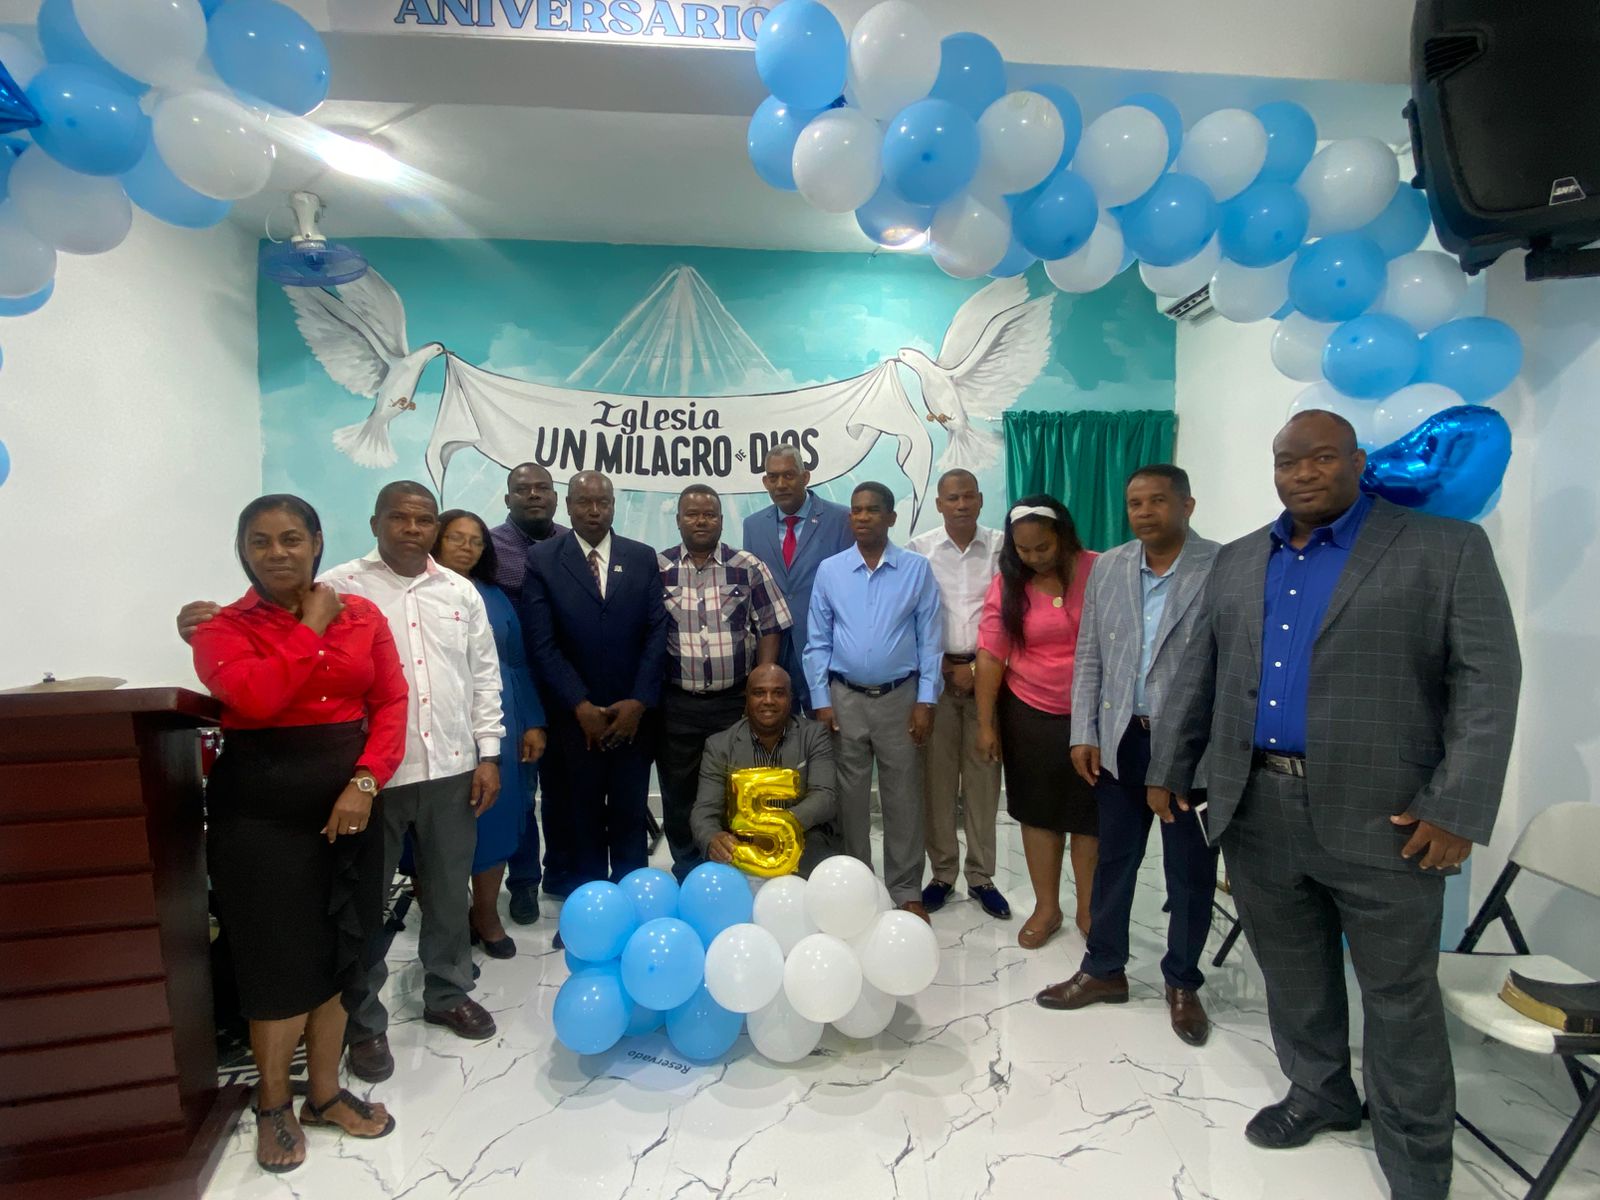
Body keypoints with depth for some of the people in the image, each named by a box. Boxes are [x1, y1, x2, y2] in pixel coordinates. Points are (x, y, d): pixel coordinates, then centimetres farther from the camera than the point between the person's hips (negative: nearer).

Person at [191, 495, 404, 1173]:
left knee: (333, 958, 13)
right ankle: (273, 1105, 30)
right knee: (279, 963, 6)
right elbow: (256, 697, -23)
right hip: (262, 815, -3)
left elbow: (391, 701, 0)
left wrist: (364, 782, -13)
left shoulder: (362, 615, 4)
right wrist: (312, 627, -12)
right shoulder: (222, 627, -3)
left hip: (347, 806, 3)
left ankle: (325, 1094, 33)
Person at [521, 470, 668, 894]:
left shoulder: (643, 558, 6)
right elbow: (542, 643, -6)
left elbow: (657, 633, 2)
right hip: (574, 717, -1)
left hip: (632, 714, 2)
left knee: (630, 816, 10)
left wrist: (639, 702, -7)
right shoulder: (542, 559, 0)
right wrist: (581, 706, -11)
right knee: (580, 818, 8)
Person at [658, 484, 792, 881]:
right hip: (676, 704, 0)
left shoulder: (748, 567, 0)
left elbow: (770, 628, 1)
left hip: (736, 701, 0)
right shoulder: (657, 569, 0)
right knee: (679, 793, 11)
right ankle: (687, 876, 29)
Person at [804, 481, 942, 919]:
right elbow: (817, 642, 4)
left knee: (903, 798, 7)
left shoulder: (918, 569, -2)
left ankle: (906, 892, 22)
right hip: (845, 698, 1)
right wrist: (822, 701, -2)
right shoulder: (829, 571, 1)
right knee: (849, 798, 11)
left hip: (900, 697, -1)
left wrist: (924, 702, -6)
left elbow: (929, 640, -1)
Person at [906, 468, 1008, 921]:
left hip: (987, 673, 1)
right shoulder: (919, 549, 1)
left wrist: (979, 667, -7)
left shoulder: (1002, 547, 3)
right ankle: (942, 873, 18)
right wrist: (945, 666, -5)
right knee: (937, 775, 4)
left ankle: (981, 876, 18)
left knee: (983, 776, 5)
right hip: (934, 672, 0)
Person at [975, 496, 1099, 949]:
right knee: (1038, 810, 12)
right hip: (1030, 715, 1)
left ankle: (1088, 909, 29)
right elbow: (991, 655, -5)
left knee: (1090, 813, 11)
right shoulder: (1007, 584, -5)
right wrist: (986, 723, -6)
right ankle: (1046, 907, 28)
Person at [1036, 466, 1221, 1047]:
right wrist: (1084, 733, 2)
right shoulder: (1106, 568, 5)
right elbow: (1088, 657, 7)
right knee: (1112, 859, 14)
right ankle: (1103, 969, 31)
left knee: (1190, 868, 12)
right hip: (1120, 739, 4)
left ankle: (1182, 983, 31)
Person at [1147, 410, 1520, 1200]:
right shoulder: (1236, 562, 10)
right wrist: (1168, 767, 9)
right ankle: (1319, 1094, 40)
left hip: (1381, 818, -4)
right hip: (1255, 811, 4)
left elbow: (1488, 680, -7)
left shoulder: (1447, 548, -2)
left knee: (1399, 993, 10)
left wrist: (1457, 808, -15)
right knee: (1291, 976, 18)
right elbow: (1199, 673, 13)